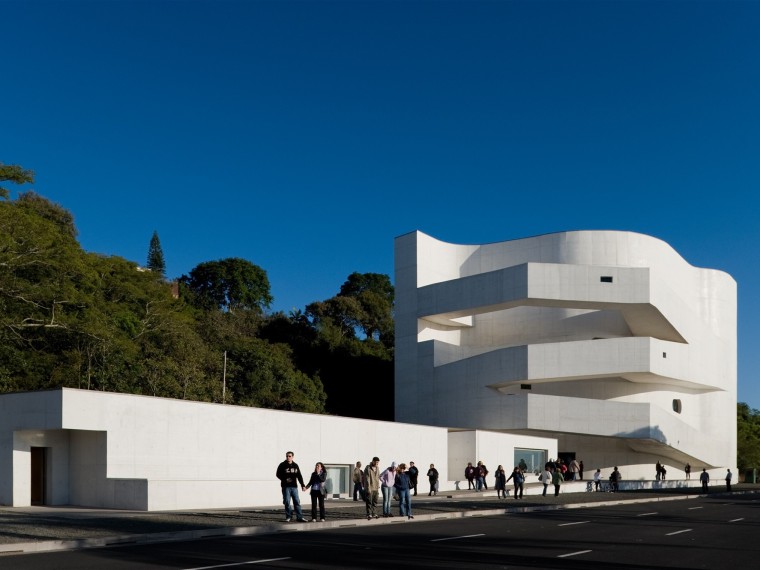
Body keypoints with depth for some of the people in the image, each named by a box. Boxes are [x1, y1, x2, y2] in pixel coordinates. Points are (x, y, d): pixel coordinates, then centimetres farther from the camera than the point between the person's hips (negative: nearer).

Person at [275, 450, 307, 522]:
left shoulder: (295, 465, 11)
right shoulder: (282, 465, 0)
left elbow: (299, 476, 13)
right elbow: (278, 474, -1)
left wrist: (303, 485, 7)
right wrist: (285, 479, -16)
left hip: (294, 486, 3)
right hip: (286, 486, -3)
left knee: (297, 502, 1)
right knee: (287, 502, -2)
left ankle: (300, 517, 3)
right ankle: (288, 517, 8)